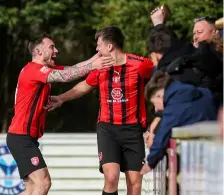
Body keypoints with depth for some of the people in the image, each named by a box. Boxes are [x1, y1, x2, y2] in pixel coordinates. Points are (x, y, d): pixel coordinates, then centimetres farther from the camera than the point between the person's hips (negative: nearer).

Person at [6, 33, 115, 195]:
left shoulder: (44, 69, 16)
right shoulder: (33, 69, -15)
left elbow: (71, 69, 8)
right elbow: (65, 76, -27)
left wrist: (97, 57, -1)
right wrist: (92, 66, -29)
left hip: (26, 138, 11)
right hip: (21, 137, -11)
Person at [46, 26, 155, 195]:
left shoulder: (140, 64, -10)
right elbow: (84, 86, 22)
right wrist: (61, 98, 27)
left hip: (132, 129, -2)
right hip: (107, 128, 2)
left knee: (134, 181, 0)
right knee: (111, 177, -16)